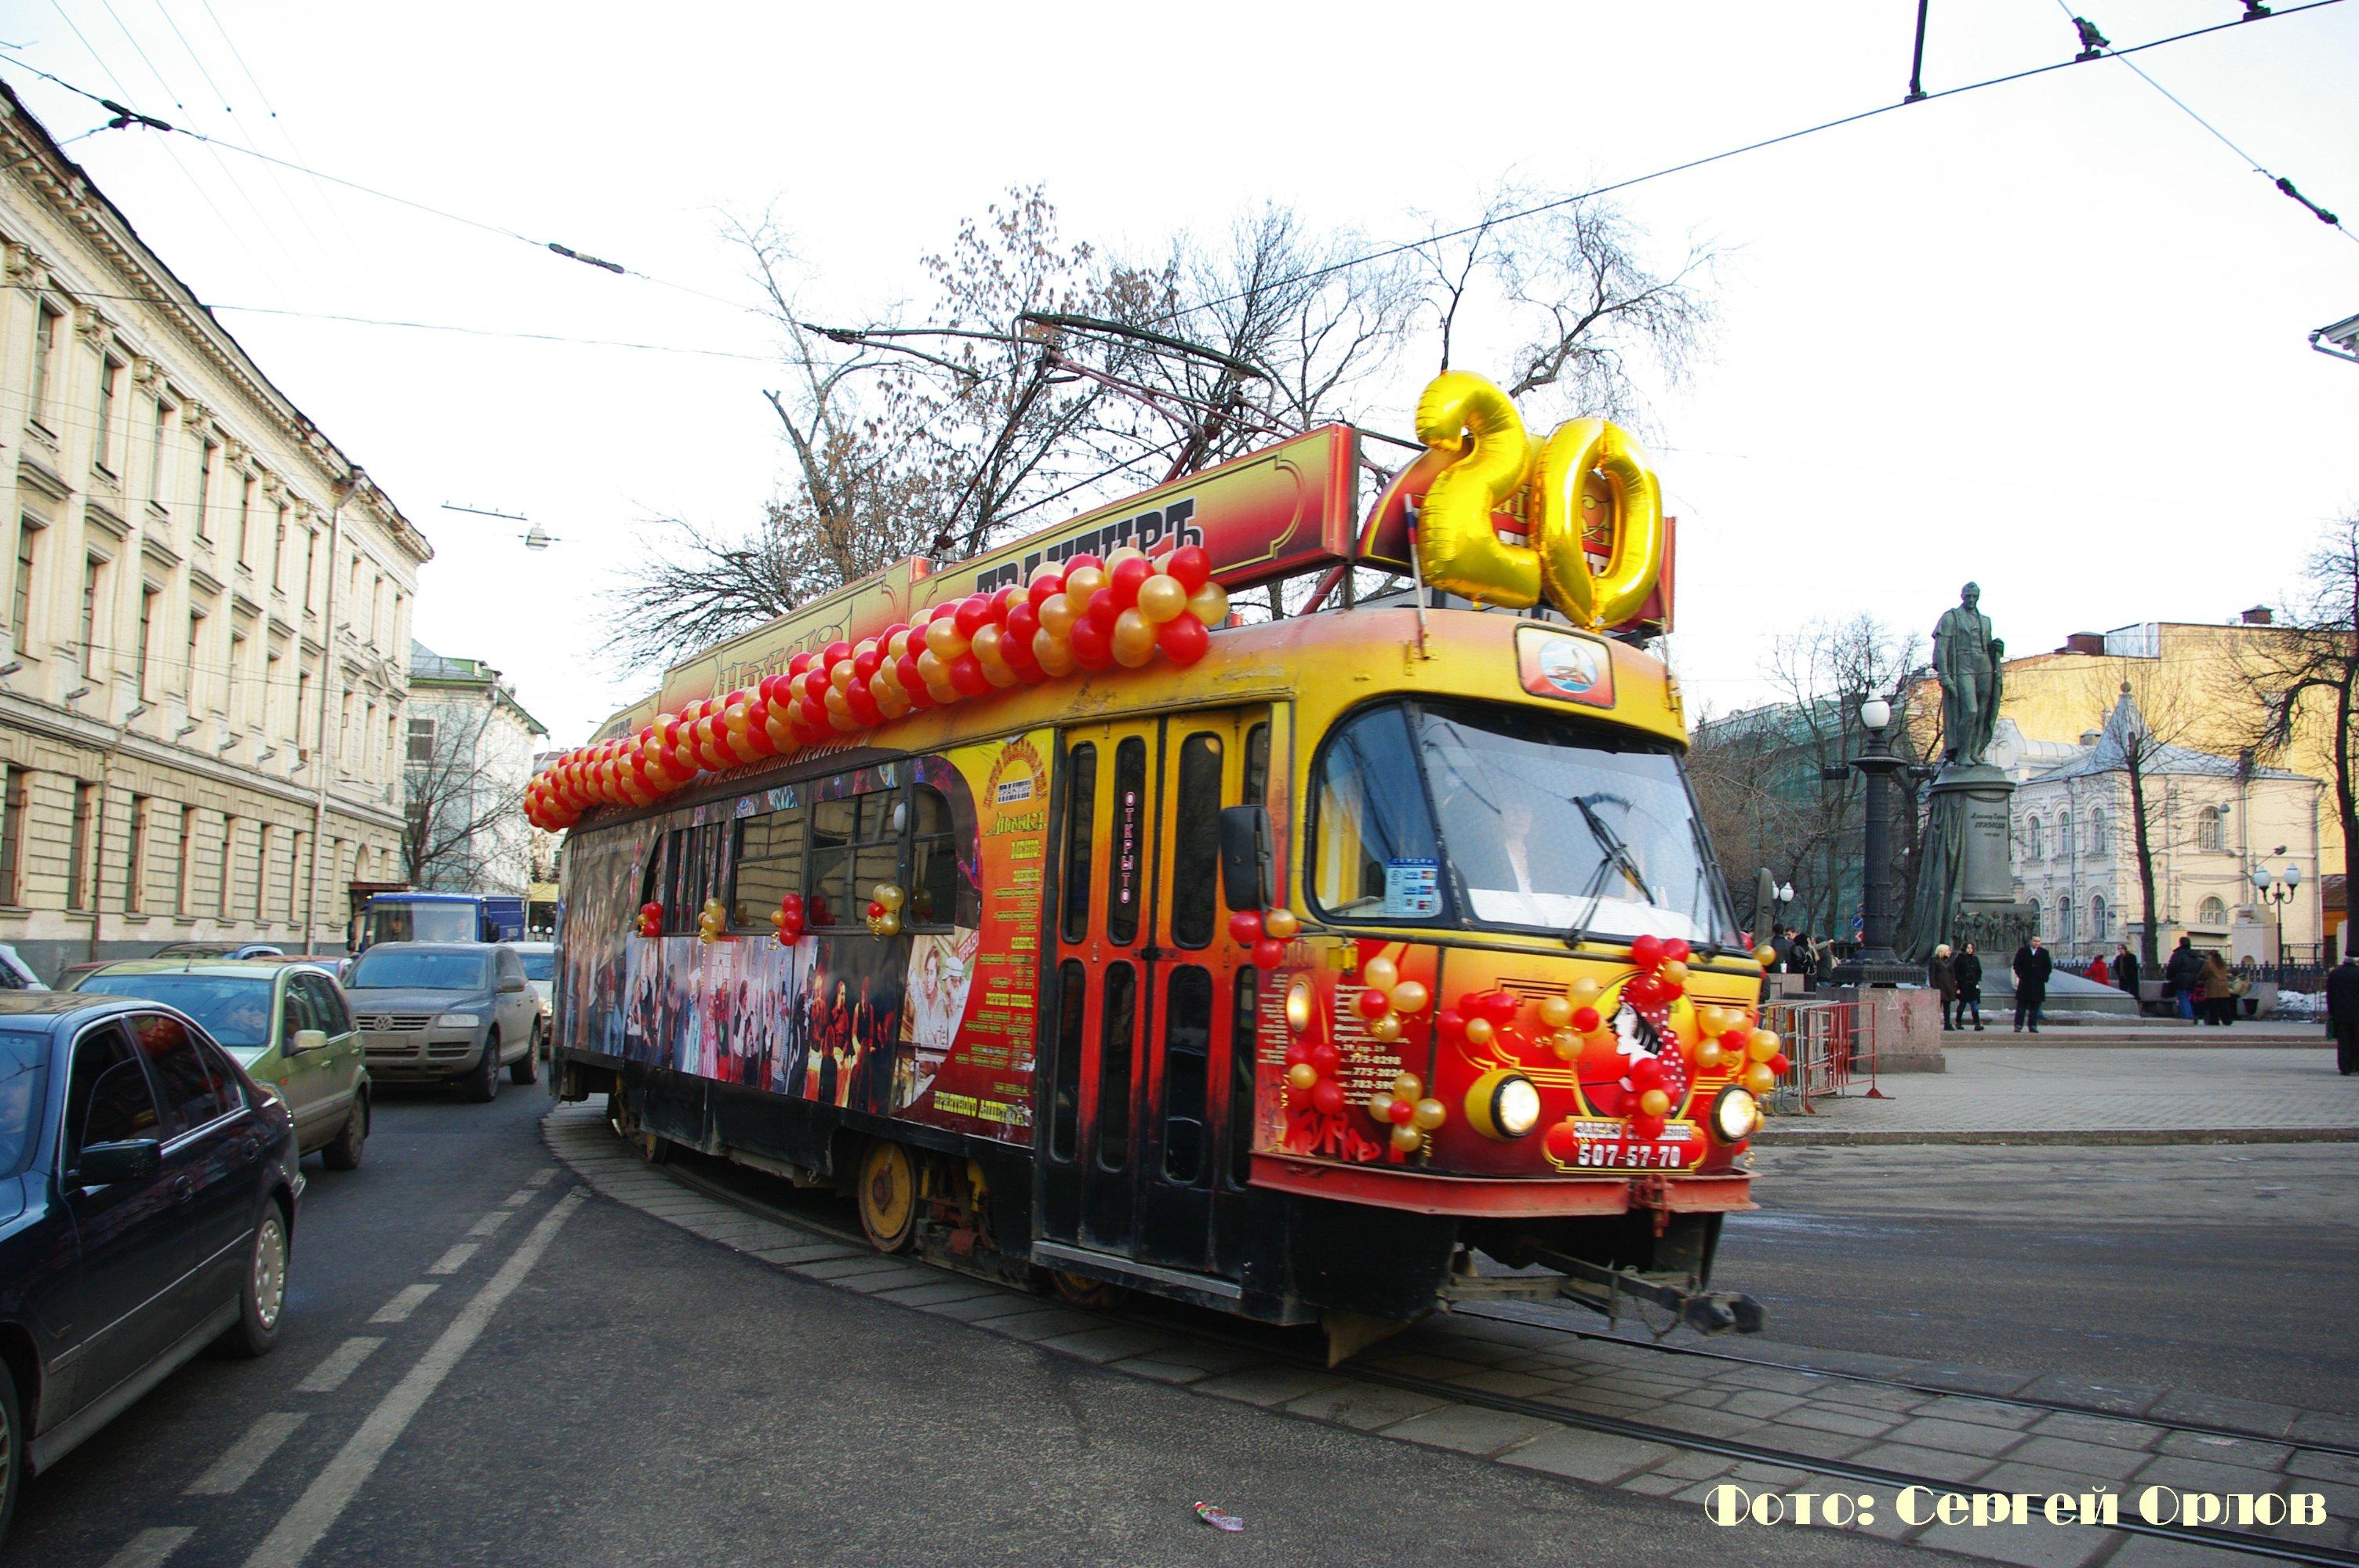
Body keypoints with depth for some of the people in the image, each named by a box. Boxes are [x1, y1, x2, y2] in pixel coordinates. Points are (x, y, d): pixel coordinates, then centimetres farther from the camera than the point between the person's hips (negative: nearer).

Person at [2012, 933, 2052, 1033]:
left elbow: (2049, 967, 12)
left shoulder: (2044, 952, 8)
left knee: (2035, 1006, 3)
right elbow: (2016, 965, 6)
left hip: (2038, 984, 2)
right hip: (2025, 983, -1)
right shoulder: (2022, 951, 4)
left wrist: (2044, 978, 1)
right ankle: (2018, 1026, -1)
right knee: (2021, 1005, -2)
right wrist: (2020, 975, -4)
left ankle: (2033, 1026, 8)